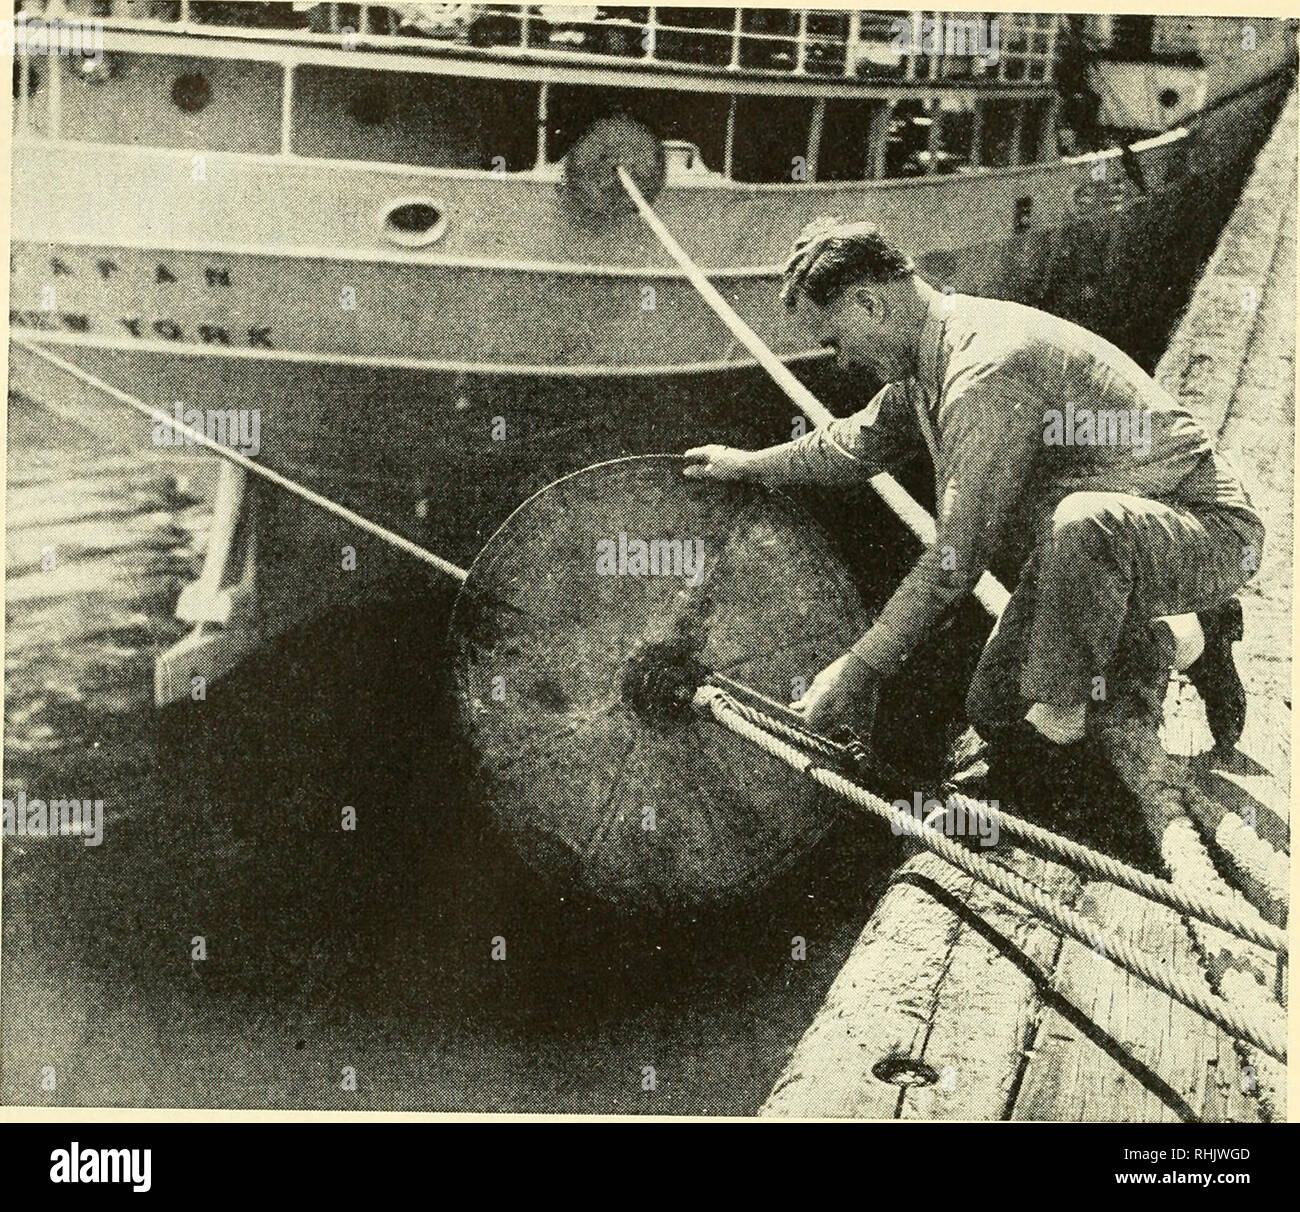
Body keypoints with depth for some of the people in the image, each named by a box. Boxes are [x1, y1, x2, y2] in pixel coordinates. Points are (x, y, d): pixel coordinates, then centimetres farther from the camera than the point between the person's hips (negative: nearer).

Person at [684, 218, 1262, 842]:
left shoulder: (989, 369, -30)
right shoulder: (926, 360, 2)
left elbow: (959, 552, -29)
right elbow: (860, 442, 23)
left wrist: (861, 666, -21)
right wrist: (746, 464, 30)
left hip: (1212, 532, -9)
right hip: (1093, 543, 9)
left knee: (1082, 523, -42)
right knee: (993, 711, 6)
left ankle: (1062, 718, -18)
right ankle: (1182, 640, 18)